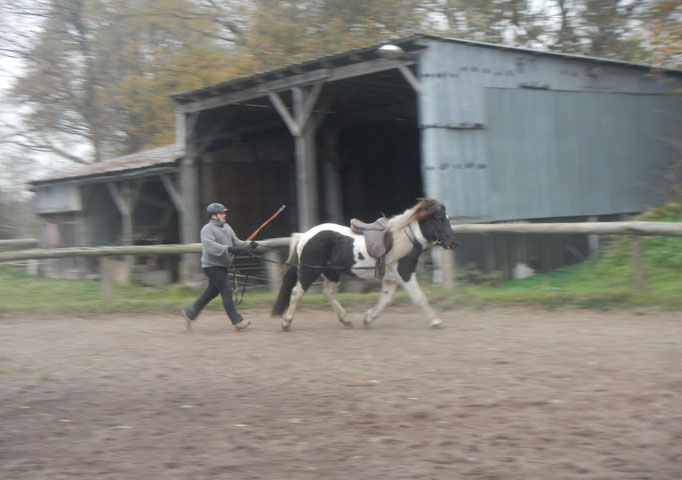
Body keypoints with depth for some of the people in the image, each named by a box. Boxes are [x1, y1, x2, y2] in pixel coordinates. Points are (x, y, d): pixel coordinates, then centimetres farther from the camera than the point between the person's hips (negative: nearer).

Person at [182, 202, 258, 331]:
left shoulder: (227, 227, 14)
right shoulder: (207, 229, -13)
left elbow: (235, 242, 12)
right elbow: (210, 246, -27)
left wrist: (249, 244, -4)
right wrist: (228, 249, -37)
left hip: (222, 266, 9)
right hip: (212, 265, -9)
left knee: (212, 292, 15)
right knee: (226, 291, -10)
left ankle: (190, 313, 30)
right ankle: (237, 322, -9)